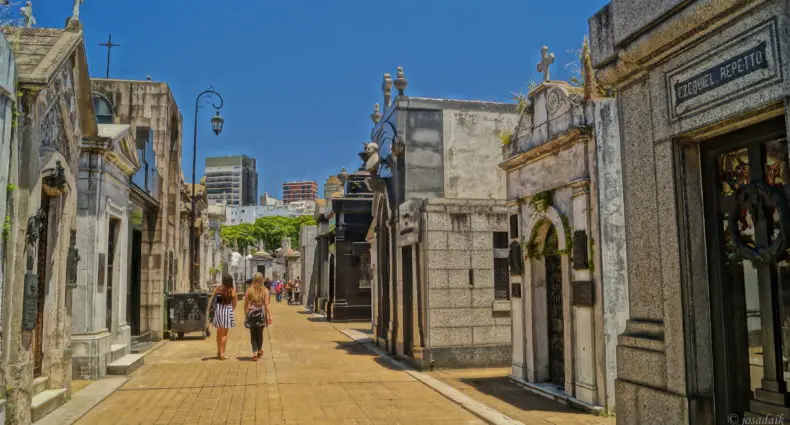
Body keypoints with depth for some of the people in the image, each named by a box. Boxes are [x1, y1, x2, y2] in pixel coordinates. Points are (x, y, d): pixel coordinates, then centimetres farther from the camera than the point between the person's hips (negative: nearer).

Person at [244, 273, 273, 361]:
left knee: (253, 334, 6)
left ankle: (255, 352, -6)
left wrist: (246, 313, 15)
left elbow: (246, 304, 1)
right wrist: (269, 316, -6)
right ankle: (259, 351, 32)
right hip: (261, 313, 1)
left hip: (251, 313, -1)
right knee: (260, 333, 17)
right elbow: (266, 304, -8)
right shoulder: (265, 290, -4)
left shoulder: (249, 290, -2)